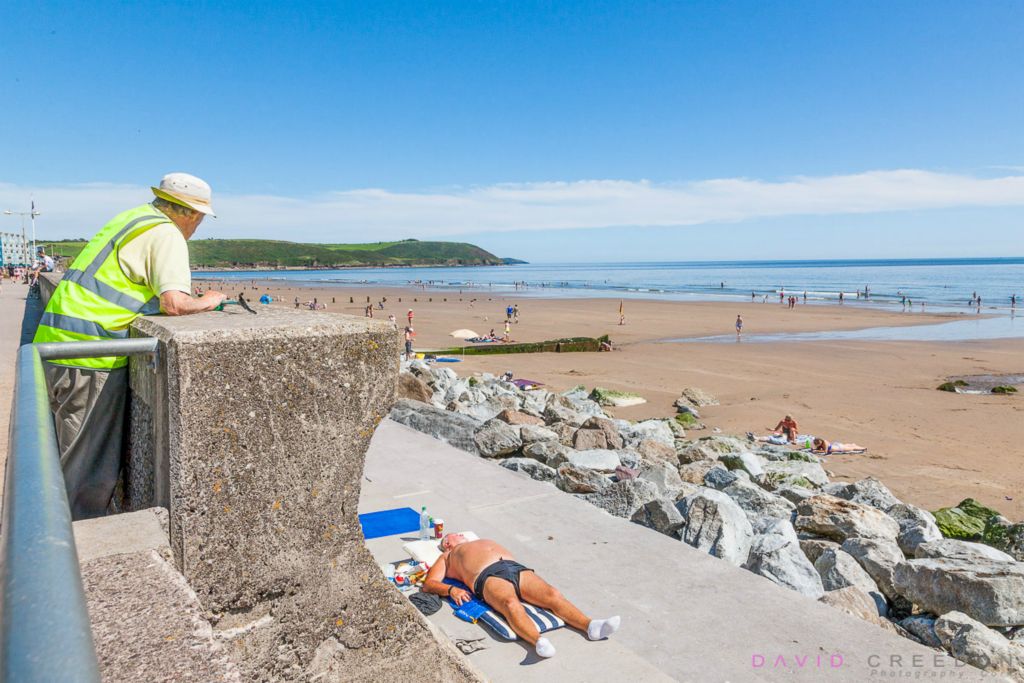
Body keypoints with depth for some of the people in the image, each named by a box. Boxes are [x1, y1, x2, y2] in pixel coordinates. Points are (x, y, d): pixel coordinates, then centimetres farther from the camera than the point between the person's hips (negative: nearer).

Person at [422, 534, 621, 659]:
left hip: (517, 568, 5)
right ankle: (539, 642, -62)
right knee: (511, 604, -39)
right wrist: (451, 590, -5)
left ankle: (591, 626, -43)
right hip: (489, 576, -5)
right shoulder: (447, 557, 30)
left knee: (552, 594, -24)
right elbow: (429, 583, 17)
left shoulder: (486, 541, 45)